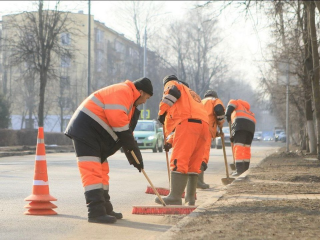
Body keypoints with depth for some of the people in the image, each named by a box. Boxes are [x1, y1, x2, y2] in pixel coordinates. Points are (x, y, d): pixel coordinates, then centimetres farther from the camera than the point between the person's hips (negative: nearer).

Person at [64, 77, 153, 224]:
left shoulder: (130, 102, 23)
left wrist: (134, 155, 18)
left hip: (96, 134, 11)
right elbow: (116, 118, -24)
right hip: (86, 128, -11)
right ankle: (96, 212, -21)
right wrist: (131, 145, -15)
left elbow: (125, 130, 25)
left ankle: (105, 209, 20)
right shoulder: (123, 91, -11)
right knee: (92, 170, -16)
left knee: (102, 170, 14)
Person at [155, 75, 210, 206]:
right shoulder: (191, 93, 42)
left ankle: (175, 197, -24)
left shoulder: (171, 84, 21)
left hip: (188, 122, -8)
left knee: (178, 161, -15)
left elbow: (173, 92, -6)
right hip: (203, 125, 8)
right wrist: (171, 141, 36)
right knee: (193, 164, 14)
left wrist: (162, 111, 2)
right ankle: (190, 197, 17)